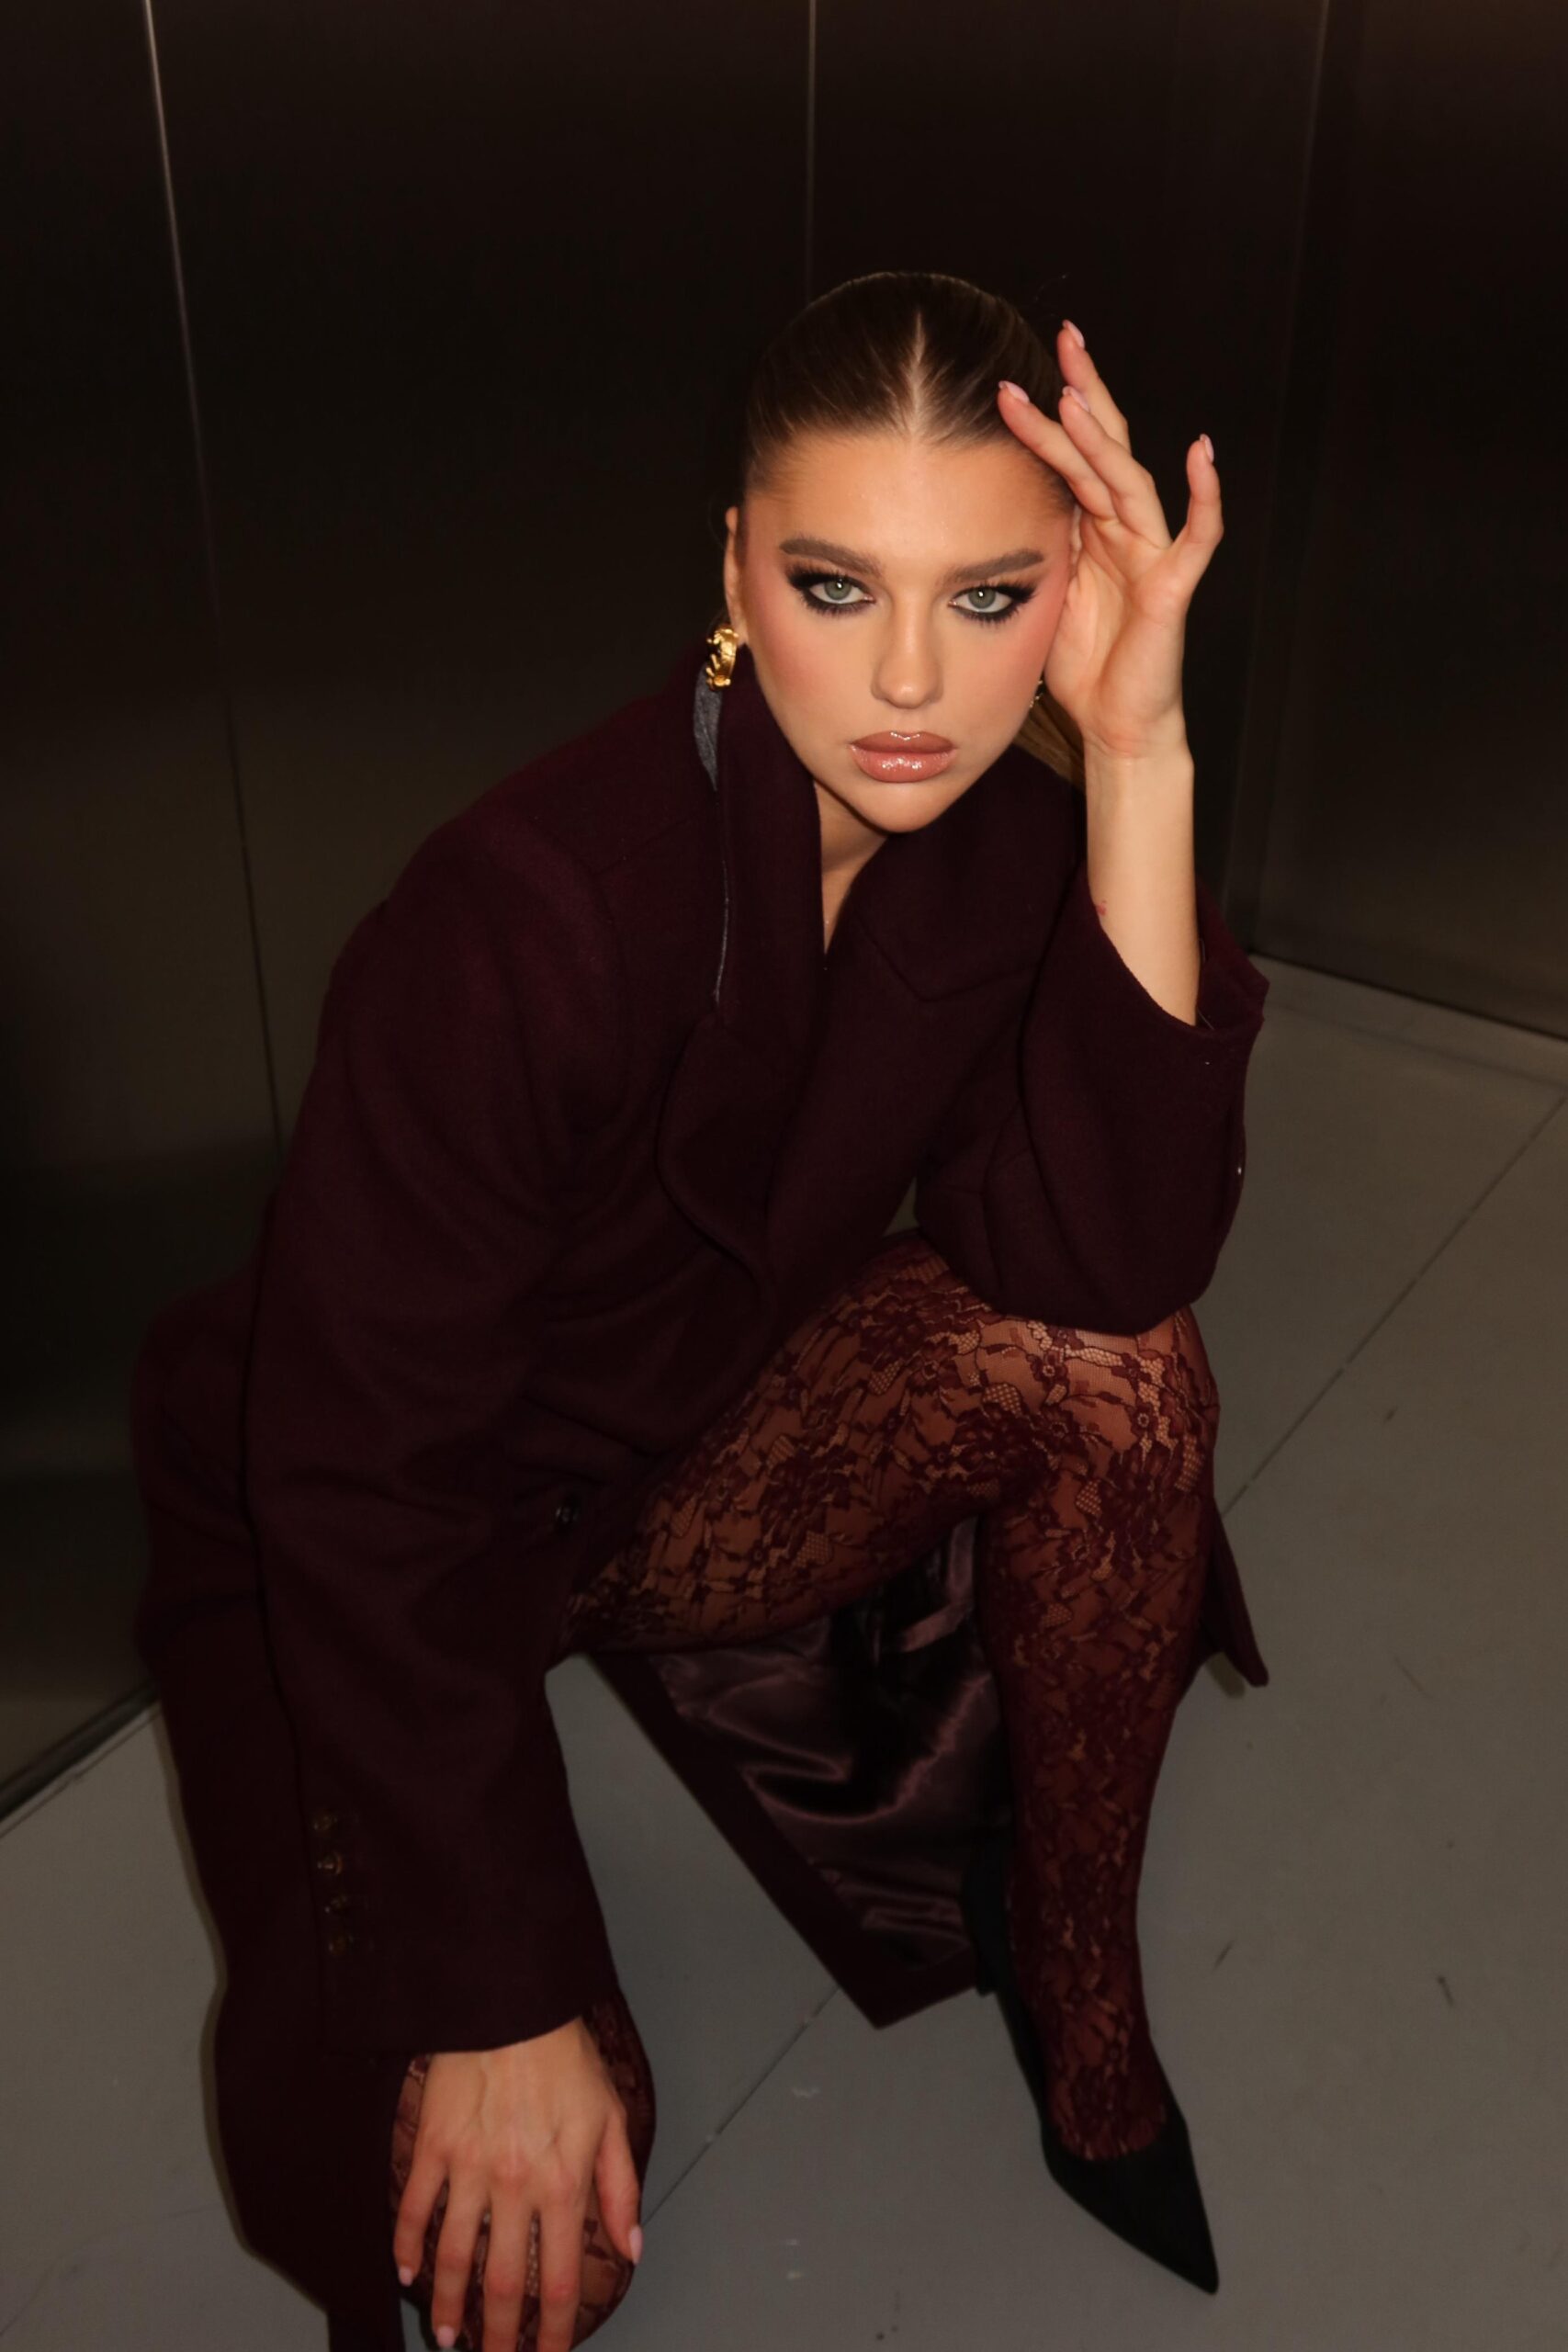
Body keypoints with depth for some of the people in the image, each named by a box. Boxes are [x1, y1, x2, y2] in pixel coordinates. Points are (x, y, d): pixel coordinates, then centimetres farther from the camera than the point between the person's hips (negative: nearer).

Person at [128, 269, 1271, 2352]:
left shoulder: (1004, 828, -14)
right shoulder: (533, 911, -33)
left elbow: (1109, 1260, -25)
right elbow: (364, 1477, -28)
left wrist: (1143, 767, -34)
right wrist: (496, 2007, -26)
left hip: (700, 1450, 5)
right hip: (375, 1543, -4)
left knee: (1113, 1371, -23)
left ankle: (1075, 1979, 0)